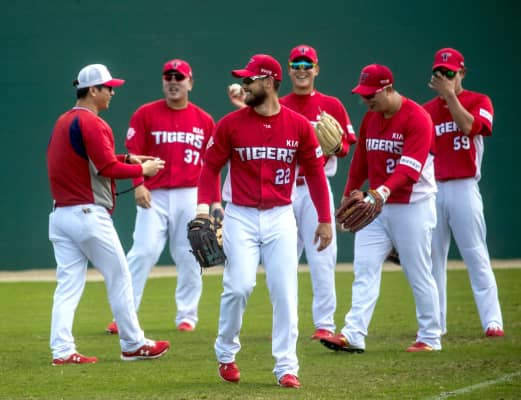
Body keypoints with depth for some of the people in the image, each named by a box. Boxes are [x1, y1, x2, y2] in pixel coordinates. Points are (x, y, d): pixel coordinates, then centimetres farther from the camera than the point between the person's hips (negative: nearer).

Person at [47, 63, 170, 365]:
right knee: (119, 277, 4)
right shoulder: (91, 123, -12)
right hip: (89, 215, -8)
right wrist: (142, 169, -4)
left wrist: (128, 159, 19)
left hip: (60, 214, 8)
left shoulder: (63, 122, 15)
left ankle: (62, 350, -3)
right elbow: (108, 168, -17)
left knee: (68, 284, 4)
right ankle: (133, 345, 12)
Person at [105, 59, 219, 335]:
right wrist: (138, 185, -15)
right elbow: (133, 154, -1)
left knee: (189, 258, 4)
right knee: (143, 252, -11)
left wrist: (216, 200, 5)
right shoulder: (145, 114, 4)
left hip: (191, 196, 2)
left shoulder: (203, 120, 10)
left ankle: (187, 316, 15)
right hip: (154, 196, -2)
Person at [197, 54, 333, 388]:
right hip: (241, 217, -1)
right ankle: (226, 353, 11)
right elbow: (211, 166, 4)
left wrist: (325, 220, 5)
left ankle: (286, 367, 3)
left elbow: (315, 172, 6)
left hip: (280, 217, 1)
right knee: (239, 286, -12)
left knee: (285, 292, -3)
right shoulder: (231, 124, -2)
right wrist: (203, 206, -11)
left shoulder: (299, 126, 0)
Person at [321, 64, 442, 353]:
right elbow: (360, 161, 19)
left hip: (412, 207, -7)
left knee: (419, 273, 0)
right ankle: (353, 335, -9)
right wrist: (348, 197, 20)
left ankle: (430, 338, 11)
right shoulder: (370, 119, 9)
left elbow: (410, 168, -26)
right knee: (365, 269, -3)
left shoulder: (417, 118, -15)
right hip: (375, 208, 7)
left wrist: (384, 191, -39)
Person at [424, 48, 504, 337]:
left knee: (476, 255, -9)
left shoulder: (479, 102, 4)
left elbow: (470, 126, -16)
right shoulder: (427, 110, 14)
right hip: (433, 191, 4)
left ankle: (493, 321, -13)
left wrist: (450, 95, -13)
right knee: (432, 257, 4)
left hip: (464, 188, -4)